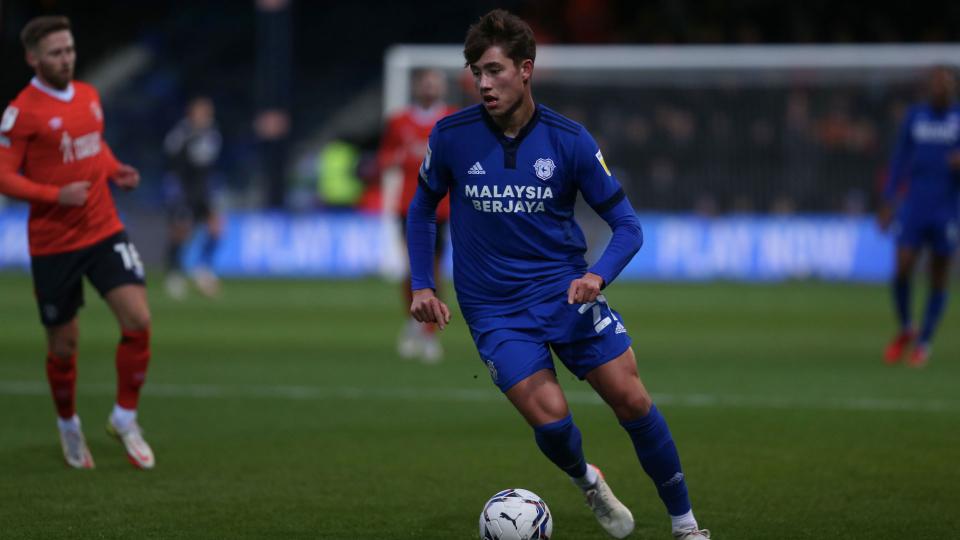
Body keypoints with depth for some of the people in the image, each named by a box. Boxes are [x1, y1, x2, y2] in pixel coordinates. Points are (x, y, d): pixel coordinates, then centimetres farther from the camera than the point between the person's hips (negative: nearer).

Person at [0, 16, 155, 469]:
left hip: (105, 232, 4)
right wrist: (57, 195, -26)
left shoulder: (88, 95, 8)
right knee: (63, 345, 6)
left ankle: (125, 419, 6)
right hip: (53, 243, -4)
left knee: (138, 320, -13)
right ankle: (68, 425, 33)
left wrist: (114, 171, 4)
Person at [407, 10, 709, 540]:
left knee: (632, 400, -8)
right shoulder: (451, 136, -8)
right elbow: (422, 209, 11)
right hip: (495, 309, -1)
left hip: (565, 291, 1)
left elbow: (626, 225, -3)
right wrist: (422, 286, 1)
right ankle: (587, 482, 18)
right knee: (551, 418, -17)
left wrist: (597, 276, -21)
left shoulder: (569, 140, -8)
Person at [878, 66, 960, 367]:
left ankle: (924, 344, 14)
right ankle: (905, 331, 13)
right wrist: (888, 202, 9)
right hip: (915, 205, 1)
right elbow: (900, 160, 13)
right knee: (902, 271, -10)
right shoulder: (915, 117, 8)